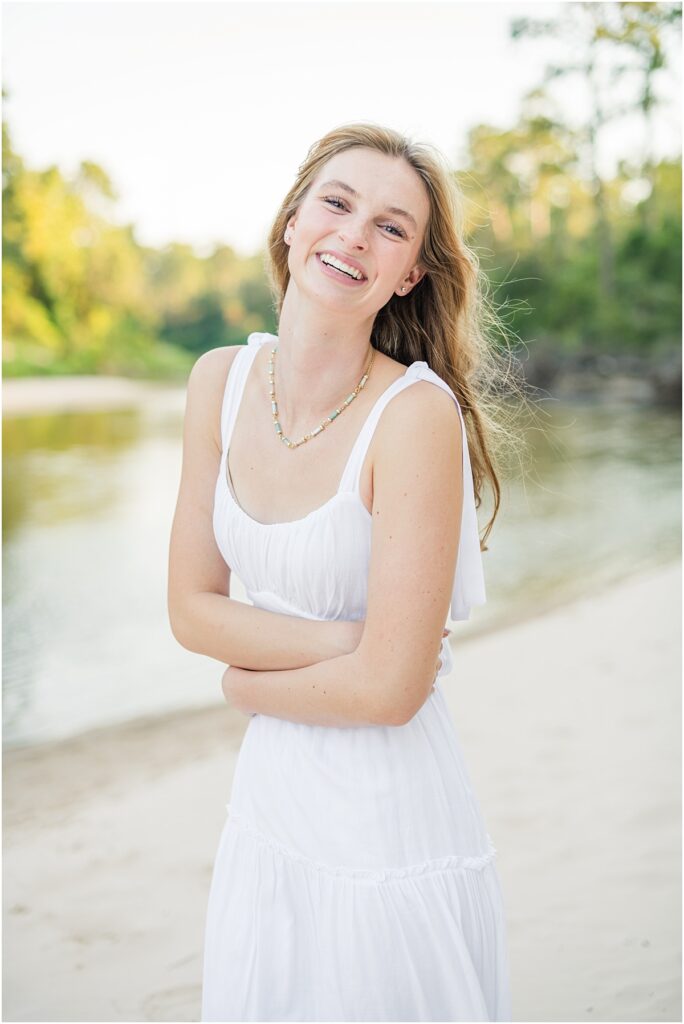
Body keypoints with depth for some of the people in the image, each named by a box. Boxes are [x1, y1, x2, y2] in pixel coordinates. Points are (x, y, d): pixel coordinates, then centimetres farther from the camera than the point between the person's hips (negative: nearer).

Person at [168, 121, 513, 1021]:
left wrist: (248, 683, -6)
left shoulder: (419, 412, -22)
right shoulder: (222, 380, -4)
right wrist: (342, 643, -14)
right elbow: (191, 609, -1)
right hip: (268, 803, 6)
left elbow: (391, 687, -23)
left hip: (390, 826, -5)